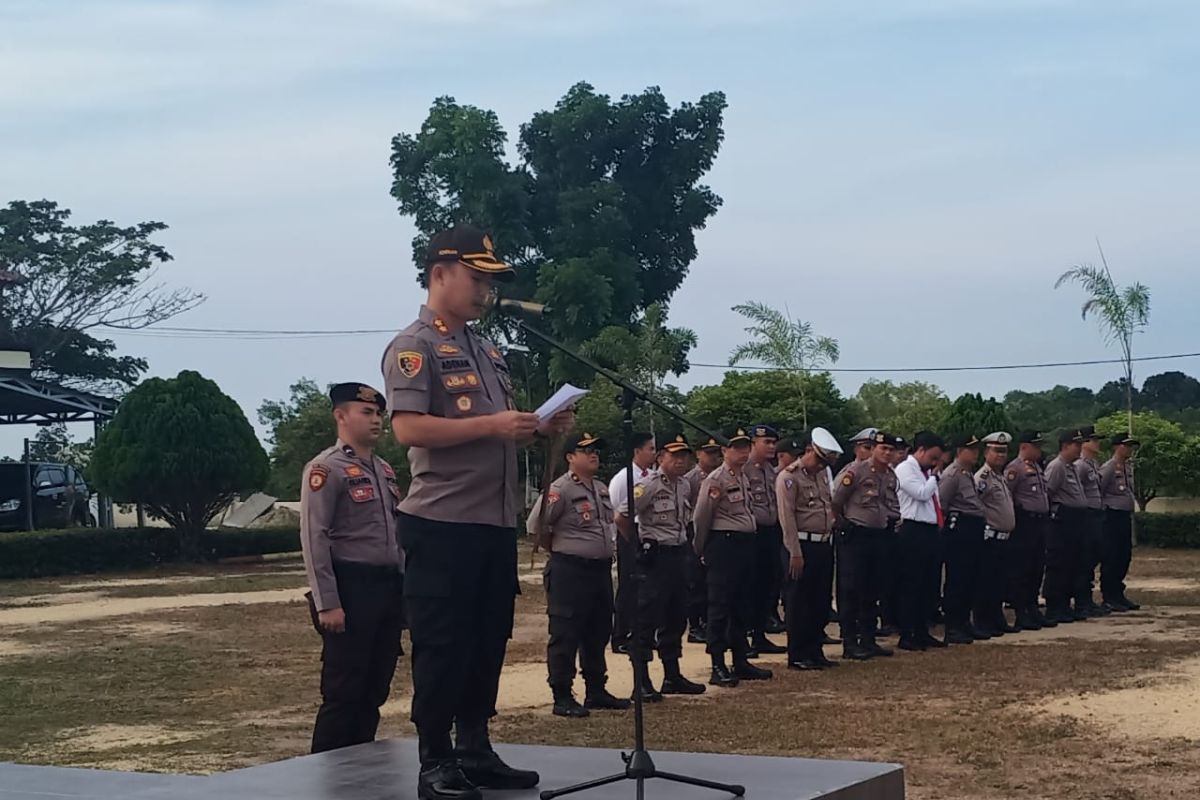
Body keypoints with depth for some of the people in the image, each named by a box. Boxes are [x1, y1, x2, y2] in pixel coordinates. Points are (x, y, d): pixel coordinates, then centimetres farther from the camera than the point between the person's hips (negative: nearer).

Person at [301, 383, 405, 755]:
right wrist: (327, 604, -20)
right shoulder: (326, 469, -9)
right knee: (343, 694, -4)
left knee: (374, 691, 11)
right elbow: (314, 539, -15)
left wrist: (404, 588, 16)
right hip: (351, 589, -8)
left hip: (390, 588, 8)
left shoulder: (384, 470, 16)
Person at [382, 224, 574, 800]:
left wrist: (539, 428, 5)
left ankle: (475, 752, 22)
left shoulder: (487, 351, 19)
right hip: (443, 522, -8)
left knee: (488, 643, 12)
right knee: (442, 646, -4)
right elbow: (409, 429, -19)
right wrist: (491, 425, -22)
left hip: (496, 522, 9)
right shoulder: (414, 347, -7)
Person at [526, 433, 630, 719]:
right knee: (565, 636, -4)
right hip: (569, 571, -9)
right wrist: (557, 549, -2)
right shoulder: (560, 489, -14)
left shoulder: (602, 489, 13)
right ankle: (562, 697, 0)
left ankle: (596, 691, 26)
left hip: (601, 569, 9)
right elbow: (535, 526, -14)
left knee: (598, 633, 15)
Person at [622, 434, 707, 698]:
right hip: (654, 557, -8)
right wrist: (639, 545, -7)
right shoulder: (649, 486, -14)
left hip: (679, 554, 8)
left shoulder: (685, 486, 10)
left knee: (676, 617, 13)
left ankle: (672, 676, 23)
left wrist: (684, 544, 16)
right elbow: (621, 517, -17)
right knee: (648, 619, -6)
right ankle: (642, 682, -3)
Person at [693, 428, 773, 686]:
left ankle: (741, 662, 22)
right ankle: (718, 667, -1)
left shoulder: (743, 477, 15)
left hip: (746, 543, 9)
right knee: (720, 607, -4)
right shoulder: (716, 479, -11)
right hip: (724, 543, -9)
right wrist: (702, 551, 0)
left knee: (744, 605, 13)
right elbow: (700, 518, -9)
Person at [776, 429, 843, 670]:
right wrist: (795, 553, -19)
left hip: (824, 544, 8)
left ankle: (815, 651, 21)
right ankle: (797, 656, 5)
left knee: (821, 602, 12)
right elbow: (787, 517, -16)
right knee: (799, 603, -1)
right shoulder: (789, 477, -11)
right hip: (804, 545, -8)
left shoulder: (821, 474, 15)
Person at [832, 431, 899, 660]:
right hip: (854, 536, -7)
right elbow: (836, 501, -10)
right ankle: (849, 644, -1)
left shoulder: (891, 476, 9)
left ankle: (868, 641, 19)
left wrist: (891, 518, 13)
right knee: (850, 591, -4)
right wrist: (845, 522, 0)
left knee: (871, 591, 12)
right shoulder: (856, 471, -13)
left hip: (878, 535, 7)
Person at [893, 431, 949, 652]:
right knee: (911, 585, -5)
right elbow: (922, 493, -20)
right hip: (914, 531, -9)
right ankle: (906, 636, -1)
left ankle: (922, 632, 20)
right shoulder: (905, 469, -8)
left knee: (929, 583, 12)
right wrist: (935, 476, -5)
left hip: (931, 530, 9)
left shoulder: (927, 472, 18)